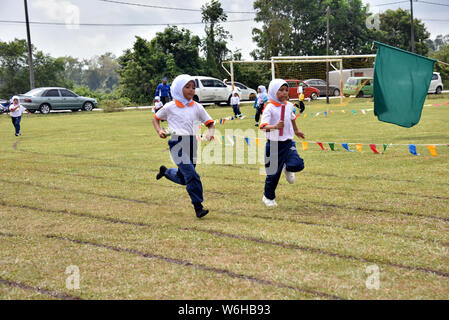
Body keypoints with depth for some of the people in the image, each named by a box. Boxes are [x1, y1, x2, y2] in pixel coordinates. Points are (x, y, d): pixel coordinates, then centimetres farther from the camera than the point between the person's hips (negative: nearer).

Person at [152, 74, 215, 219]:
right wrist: (159, 131, -1)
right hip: (177, 144, -5)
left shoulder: (197, 107, 7)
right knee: (192, 176, -16)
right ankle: (198, 208, -9)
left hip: (192, 144, 5)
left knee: (183, 178, 15)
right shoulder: (170, 107, 1)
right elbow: (156, 118, 16)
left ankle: (165, 171, 45)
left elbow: (210, 123, 11)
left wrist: (210, 132, -11)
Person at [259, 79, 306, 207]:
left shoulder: (289, 106, 5)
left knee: (297, 165, -16)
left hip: (288, 143, 4)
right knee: (273, 173, 3)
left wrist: (296, 131, 40)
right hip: (274, 144, -4)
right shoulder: (270, 108, -13)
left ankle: (287, 168, 21)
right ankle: (268, 197, 26)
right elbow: (263, 126, -24)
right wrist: (275, 126, -43)